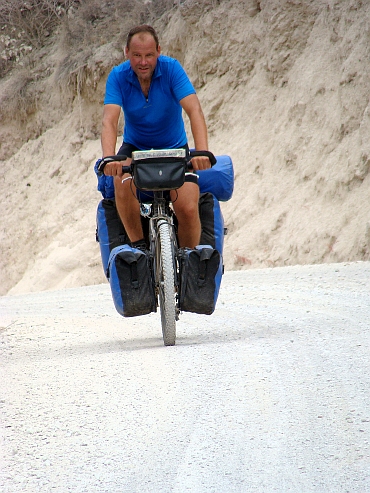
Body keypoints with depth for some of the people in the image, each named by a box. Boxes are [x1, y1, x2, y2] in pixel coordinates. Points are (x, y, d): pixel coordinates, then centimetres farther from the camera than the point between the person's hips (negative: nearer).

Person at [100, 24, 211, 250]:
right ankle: (138, 244, -13)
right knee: (123, 181, -32)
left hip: (174, 148, -1)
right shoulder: (118, 77, -15)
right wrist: (109, 158, -47)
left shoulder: (171, 69, -18)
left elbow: (194, 110, -29)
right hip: (135, 148, 1)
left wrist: (202, 152, -46)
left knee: (188, 209, -20)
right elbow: (110, 120, -28)